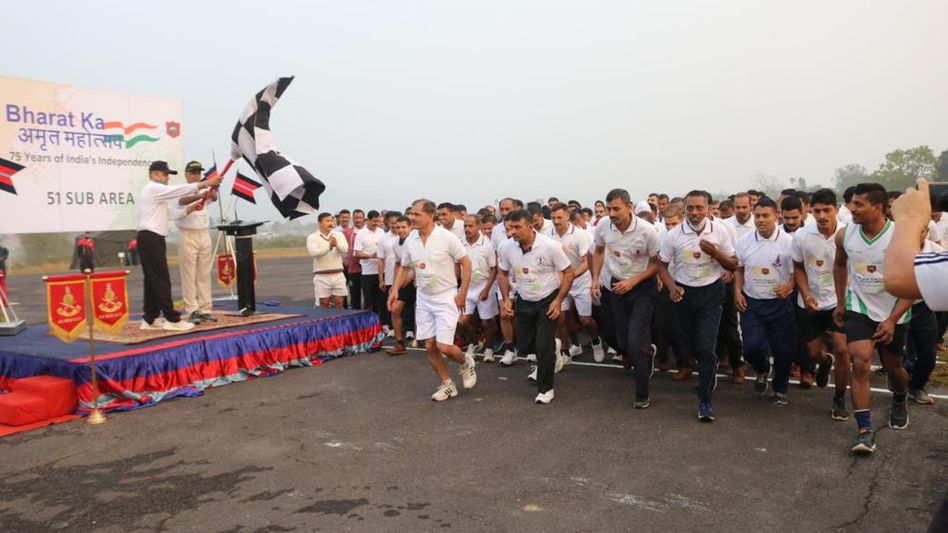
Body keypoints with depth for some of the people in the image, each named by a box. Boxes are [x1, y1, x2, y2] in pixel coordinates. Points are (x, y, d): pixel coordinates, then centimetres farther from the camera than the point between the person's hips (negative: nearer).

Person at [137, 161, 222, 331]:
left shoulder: (156, 192, 25)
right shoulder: (154, 189, -7)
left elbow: (168, 214, 18)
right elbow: (179, 190, -16)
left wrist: (189, 209, 7)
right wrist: (205, 184, -18)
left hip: (151, 239, 11)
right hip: (151, 238, -11)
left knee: (152, 279, 10)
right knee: (161, 279, -10)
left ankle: (150, 318, 13)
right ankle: (172, 319, -10)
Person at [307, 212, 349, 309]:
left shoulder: (339, 235, 7)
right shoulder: (312, 237, -1)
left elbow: (345, 249, -10)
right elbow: (313, 252, -18)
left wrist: (337, 244, -31)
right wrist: (329, 246, -29)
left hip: (338, 275, 3)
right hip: (321, 276, -2)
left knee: (339, 303, 5)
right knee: (324, 303, 3)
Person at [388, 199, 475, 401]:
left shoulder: (446, 237, -15)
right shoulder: (410, 240, 0)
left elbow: (466, 263, -9)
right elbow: (404, 267, 13)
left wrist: (462, 293, -12)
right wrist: (395, 289, 0)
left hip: (446, 298, -5)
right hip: (423, 299, 6)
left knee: (444, 347, -10)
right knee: (429, 346, 6)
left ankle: (466, 364, 22)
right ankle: (447, 385, 23)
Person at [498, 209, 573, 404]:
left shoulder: (550, 246, -23)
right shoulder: (506, 248, -13)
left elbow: (568, 272, -13)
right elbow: (503, 273, 5)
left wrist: (558, 300, -19)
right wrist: (506, 299, -4)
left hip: (548, 300, -4)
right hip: (523, 301, 4)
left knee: (544, 346, -8)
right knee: (524, 345, 12)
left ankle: (545, 388, 12)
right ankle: (544, 359, 46)